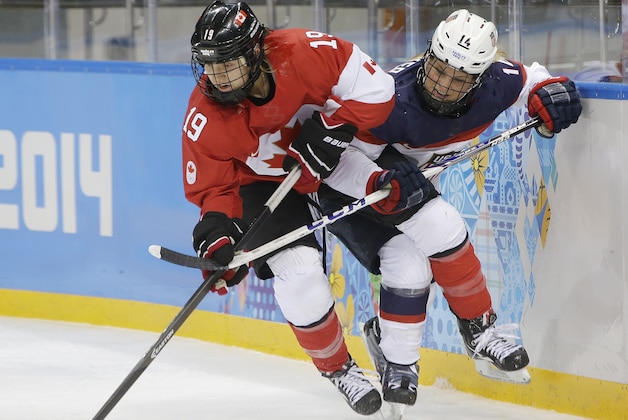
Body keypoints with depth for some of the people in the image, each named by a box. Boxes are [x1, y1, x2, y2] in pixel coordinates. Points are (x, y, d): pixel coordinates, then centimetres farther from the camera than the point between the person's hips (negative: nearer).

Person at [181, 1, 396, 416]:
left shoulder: (306, 53, -34)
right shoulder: (205, 119, -26)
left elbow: (375, 90, -26)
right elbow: (213, 188, -13)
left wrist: (329, 130, -33)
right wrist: (218, 237, -29)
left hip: (336, 152, 2)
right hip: (263, 180, -1)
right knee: (298, 271, -20)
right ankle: (338, 367, 4)